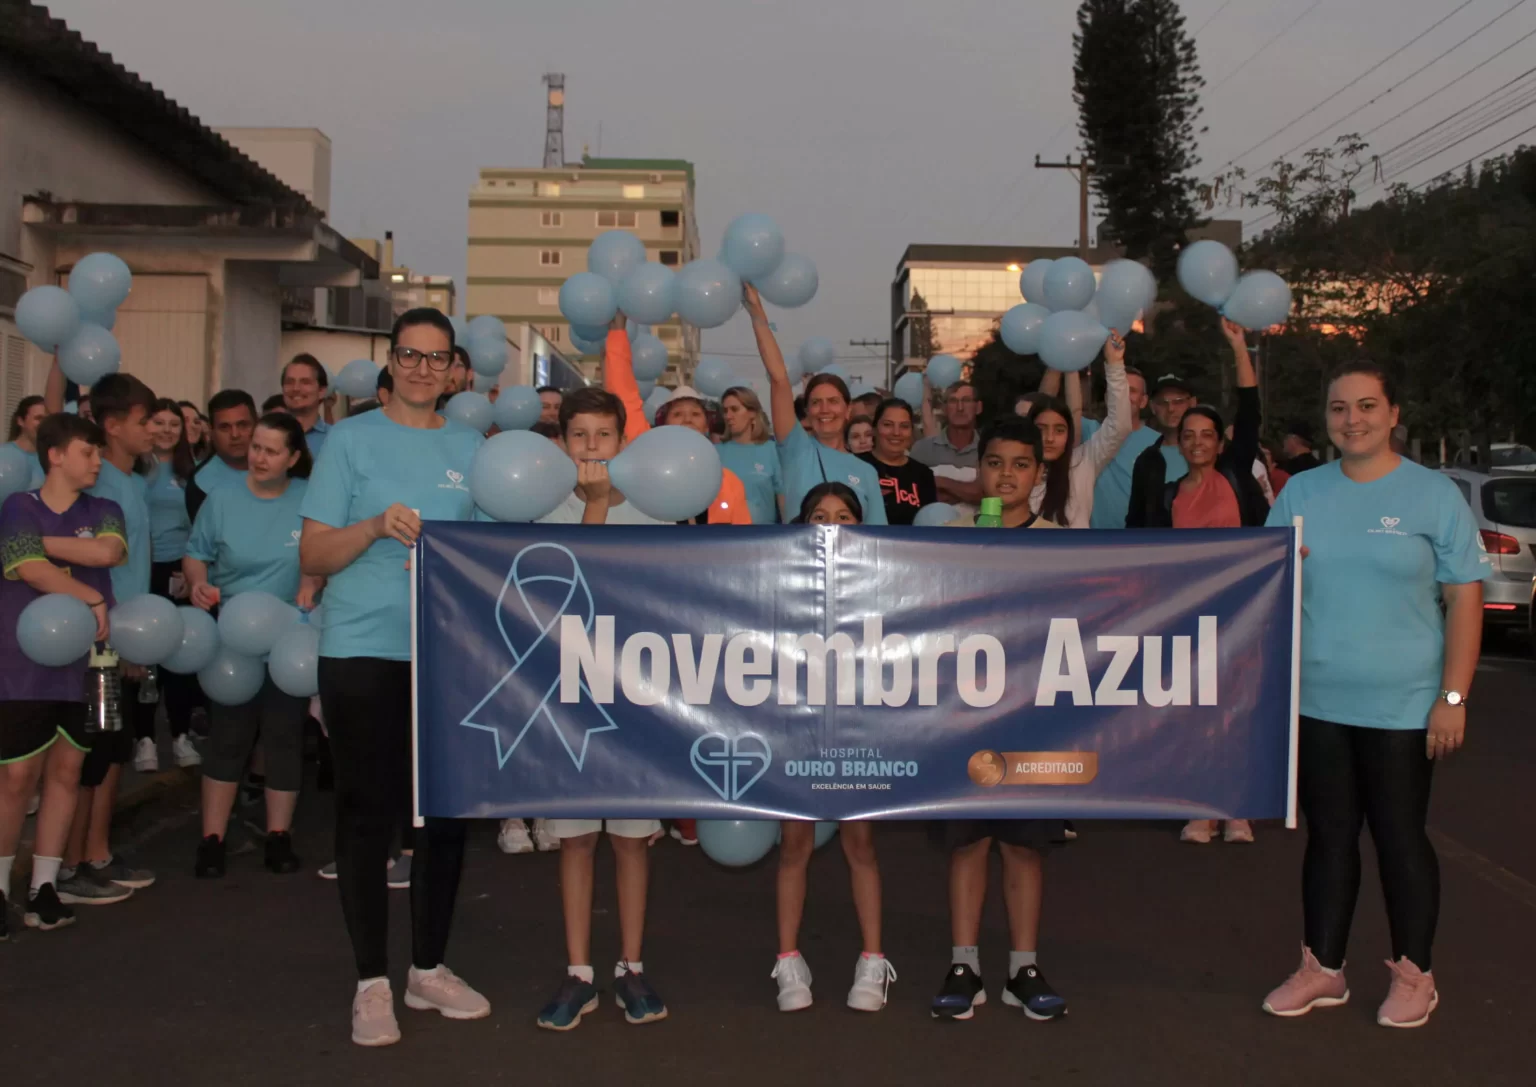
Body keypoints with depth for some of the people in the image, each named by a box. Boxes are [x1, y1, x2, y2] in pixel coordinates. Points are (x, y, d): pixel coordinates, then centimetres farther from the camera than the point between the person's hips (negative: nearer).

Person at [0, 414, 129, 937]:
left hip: (83, 662, 4)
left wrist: (44, 542, -9)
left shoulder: (104, 511, 9)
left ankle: (44, 887, 15)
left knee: (66, 771, 7)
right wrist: (93, 599, -10)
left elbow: (108, 552, -11)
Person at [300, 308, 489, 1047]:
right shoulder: (352, 439, 0)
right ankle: (372, 981, 13)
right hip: (364, 651, -3)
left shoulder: (471, 448, 10)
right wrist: (375, 526, -18)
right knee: (368, 814, 1)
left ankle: (428, 968, 23)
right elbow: (313, 556, -3)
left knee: (447, 812, 8)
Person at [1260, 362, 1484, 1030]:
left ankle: (1413, 974, 23)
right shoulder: (1300, 492, 7)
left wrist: (1453, 697, -10)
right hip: (1316, 701, 3)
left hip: (1402, 706, -3)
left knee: (1400, 836, 7)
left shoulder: (1433, 494, -4)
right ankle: (1322, 969, 23)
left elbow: (1464, 599, -5)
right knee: (1328, 835, 12)